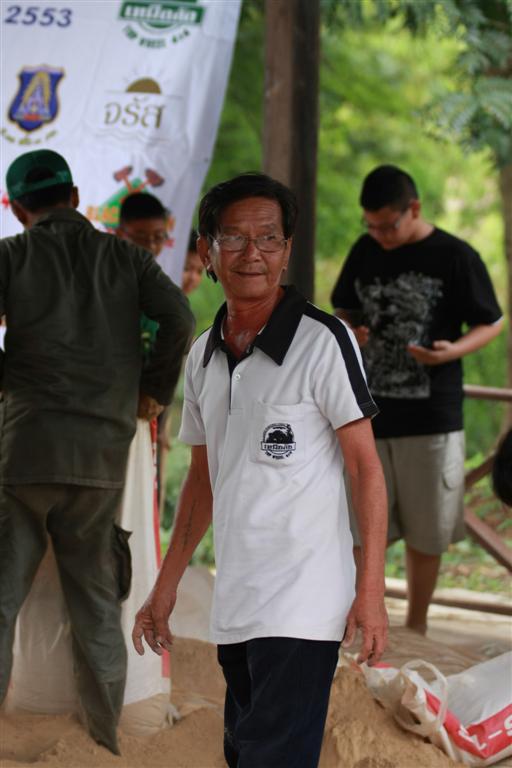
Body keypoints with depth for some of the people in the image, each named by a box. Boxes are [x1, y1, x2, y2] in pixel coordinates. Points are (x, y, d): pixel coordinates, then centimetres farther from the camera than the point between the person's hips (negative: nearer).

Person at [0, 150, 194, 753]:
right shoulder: (125, 257, 11)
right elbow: (178, 317, -4)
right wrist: (154, 391, 9)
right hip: (104, 453, 3)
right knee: (96, 603, 12)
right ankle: (106, 744, 15)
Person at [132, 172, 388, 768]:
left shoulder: (323, 342, -8)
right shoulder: (202, 357, 12)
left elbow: (365, 467, -8)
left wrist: (371, 590, -13)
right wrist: (167, 584, 17)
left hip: (300, 608, -7)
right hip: (232, 606, 7)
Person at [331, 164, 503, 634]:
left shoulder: (455, 257, -7)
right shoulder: (365, 252, 6)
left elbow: (492, 324, -1)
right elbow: (345, 310, 19)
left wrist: (453, 350, -20)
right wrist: (349, 333, -5)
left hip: (432, 417, -3)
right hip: (367, 412, 3)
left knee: (426, 531, 6)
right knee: (361, 527, 4)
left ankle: (416, 627, 21)